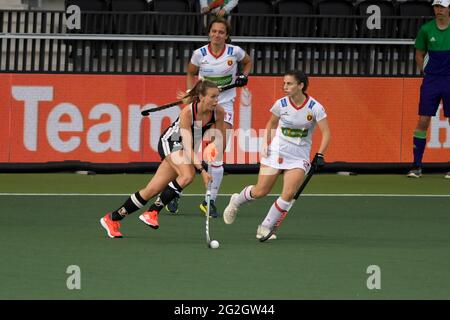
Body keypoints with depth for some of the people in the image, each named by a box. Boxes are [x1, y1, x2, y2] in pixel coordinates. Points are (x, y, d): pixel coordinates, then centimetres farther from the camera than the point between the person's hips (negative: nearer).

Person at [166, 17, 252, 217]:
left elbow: (248, 62, 17)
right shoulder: (200, 54, -6)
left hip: (225, 105, 0)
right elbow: (190, 74, 13)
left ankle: (210, 201, 4)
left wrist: (244, 76, 0)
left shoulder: (234, 52, -5)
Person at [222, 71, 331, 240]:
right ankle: (236, 200, 33)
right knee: (261, 191, 0)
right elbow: (271, 124, 12)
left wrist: (320, 155, -23)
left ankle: (265, 228, -3)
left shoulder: (315, 107, -12)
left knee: (289, 193, -18)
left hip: (300, 156, -1)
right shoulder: (281, 104, -6)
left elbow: (326, 133, -11)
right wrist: (265, 143, -1)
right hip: (277, 151, 1)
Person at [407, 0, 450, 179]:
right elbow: (419, 55, 14)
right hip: (431, 81, 1)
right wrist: (426, 72, 4)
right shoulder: (426, 30, 2)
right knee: (423, 121, -3)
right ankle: (416, 166, 3)